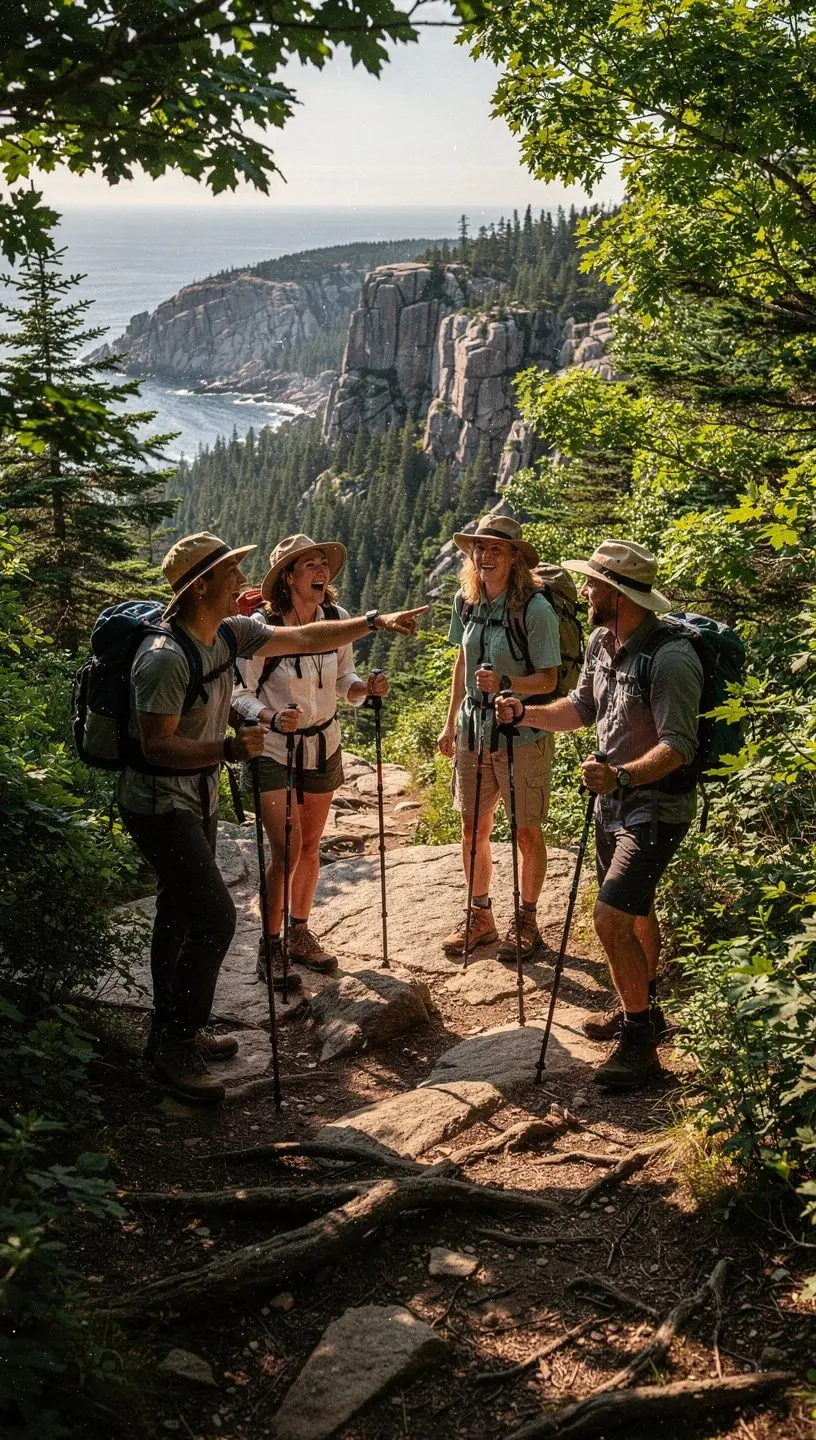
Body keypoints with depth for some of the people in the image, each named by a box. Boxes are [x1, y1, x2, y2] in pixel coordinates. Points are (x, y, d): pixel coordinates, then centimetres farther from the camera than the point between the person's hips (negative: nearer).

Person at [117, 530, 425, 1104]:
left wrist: (374, 621, 5)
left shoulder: (229, 633, 0)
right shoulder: (165, 658, -26)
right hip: (158, 802, -9)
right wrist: (229, 748, -38)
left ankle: (172, 1031, 29)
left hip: (197, 796, 9)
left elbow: (304, 638, 9)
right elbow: (157, 745, -26)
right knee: (214, 916, -14)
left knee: (182, 913, 16)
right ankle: (176, 1045, -1)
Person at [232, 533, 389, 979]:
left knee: (310, 845, 14)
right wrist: (271, 716, -33)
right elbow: (240, 694, -14)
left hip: (323, 746, 5)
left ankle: (299, 934, 31)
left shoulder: (338, 618, -5)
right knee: (287, 848, -10)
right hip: (273, 750, -5)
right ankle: (270, 946, 7)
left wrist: (365, 687, -14)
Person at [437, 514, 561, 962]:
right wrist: (451, 722, 17)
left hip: (522, 735, -5)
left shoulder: (535, 609, -16)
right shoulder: (466, 602, 3)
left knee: (526, 832, 7)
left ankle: (525, 921, 25)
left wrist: (504, 683, -30)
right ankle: (479, 916, 31)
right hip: (473, 731, 6)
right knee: (473, 828, 13)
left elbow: (548, 679, -14)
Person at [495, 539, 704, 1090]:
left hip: (655, 806, -9)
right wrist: (526, 713, 0)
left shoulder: (670, 658, -26)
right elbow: (581, 708, 14)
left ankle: (639, 1044, 0)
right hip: (614, 801, 9)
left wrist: (623, 775, -43)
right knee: (635, 911, 22)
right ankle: (643, 1011, 42)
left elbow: (679, 745, -29)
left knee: (612, 918, -15)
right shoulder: (602, 642, 1)